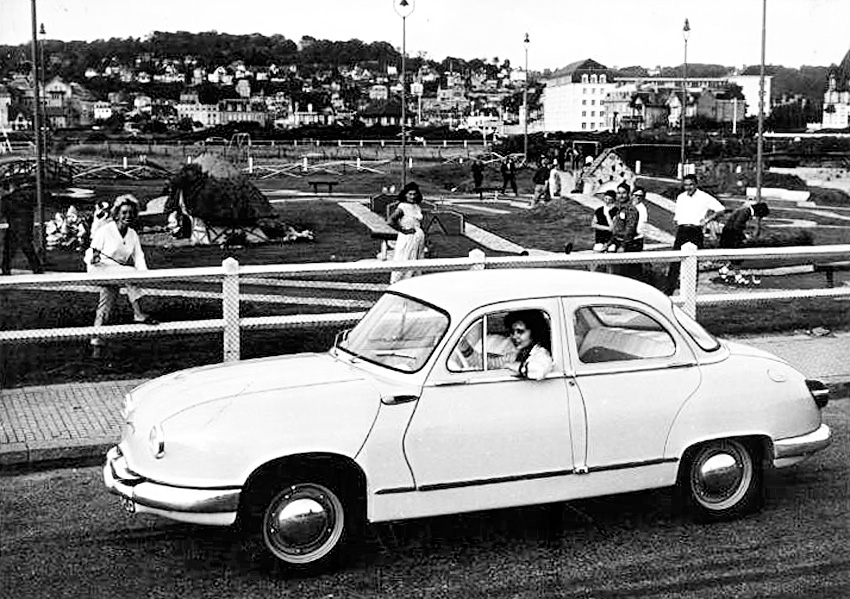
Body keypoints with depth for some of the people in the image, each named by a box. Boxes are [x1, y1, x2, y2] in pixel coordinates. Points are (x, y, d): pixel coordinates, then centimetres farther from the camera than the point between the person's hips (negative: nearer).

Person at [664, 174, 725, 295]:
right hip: (682, 231, 3)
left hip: (696, 232, -3)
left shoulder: (704, 197, -1)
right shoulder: (681, 197, 12)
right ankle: (668, 291, -5)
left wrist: (706, 220, -4)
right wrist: (677, 225, 11)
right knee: (675, 260, -5)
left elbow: (720, 209, 1)